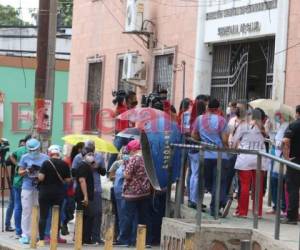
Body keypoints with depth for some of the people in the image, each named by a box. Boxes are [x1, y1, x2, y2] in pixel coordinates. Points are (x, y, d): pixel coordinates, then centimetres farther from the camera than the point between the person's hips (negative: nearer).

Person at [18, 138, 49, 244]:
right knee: (26, 211, -3)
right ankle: (25, 235, 0)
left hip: (41, 188, 1)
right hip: (27, 187, 0)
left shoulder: (45, 158, 7)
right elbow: (20, 172, 8)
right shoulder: (25, 158, 7)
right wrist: (27, 171, -12)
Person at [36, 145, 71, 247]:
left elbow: (40, 177, -15)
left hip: (45, 192, -3)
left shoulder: (46, 163, -10)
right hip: (59, 193, 3)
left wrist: (39, 175, 6)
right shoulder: (64, 164, -2)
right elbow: (68, 180, 0)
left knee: (43, 216, 1)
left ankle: (41, 240, -3)